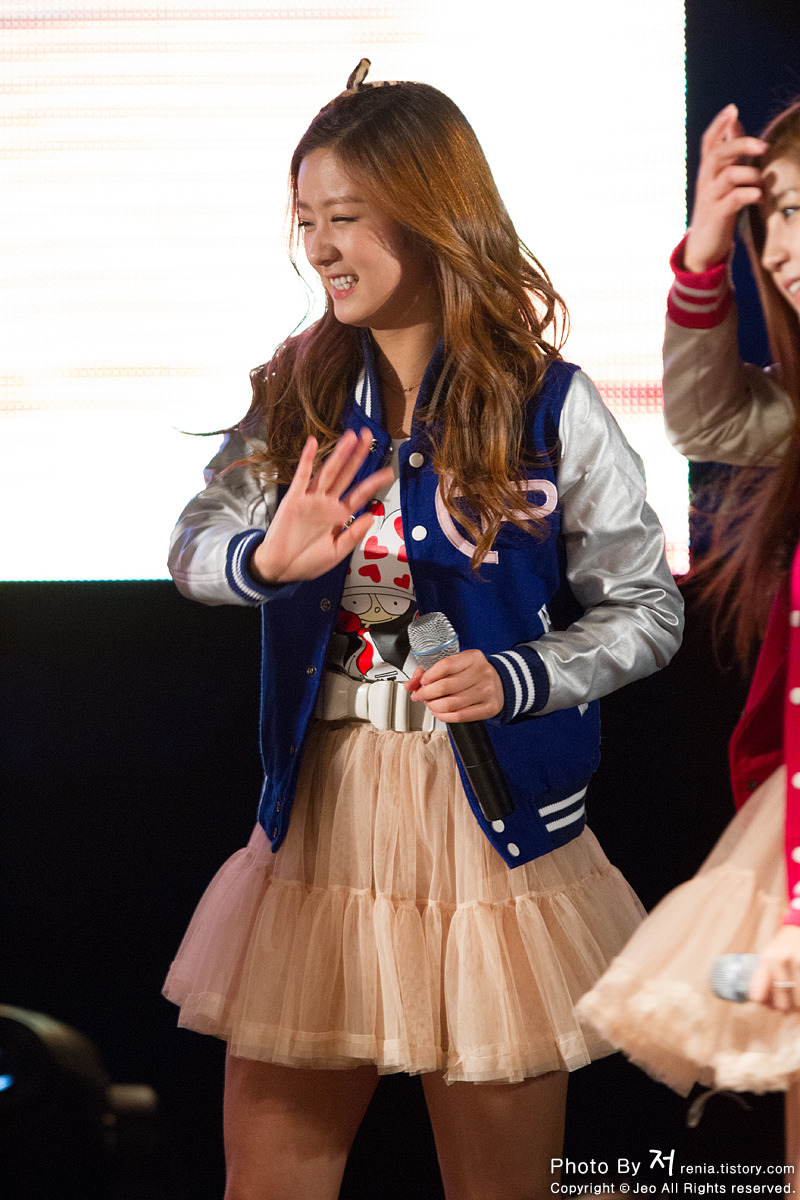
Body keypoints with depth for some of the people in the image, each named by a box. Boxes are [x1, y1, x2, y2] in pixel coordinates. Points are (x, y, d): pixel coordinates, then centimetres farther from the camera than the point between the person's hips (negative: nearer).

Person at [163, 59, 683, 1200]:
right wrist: (269, 560, -19)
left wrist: (516, 677, -20)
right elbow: (192, 547, 4)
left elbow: (648, 610, -2)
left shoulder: (546, 406, -6)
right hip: (318, 817, 4)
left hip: (492, 823, -4)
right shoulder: (299, 391, 6)